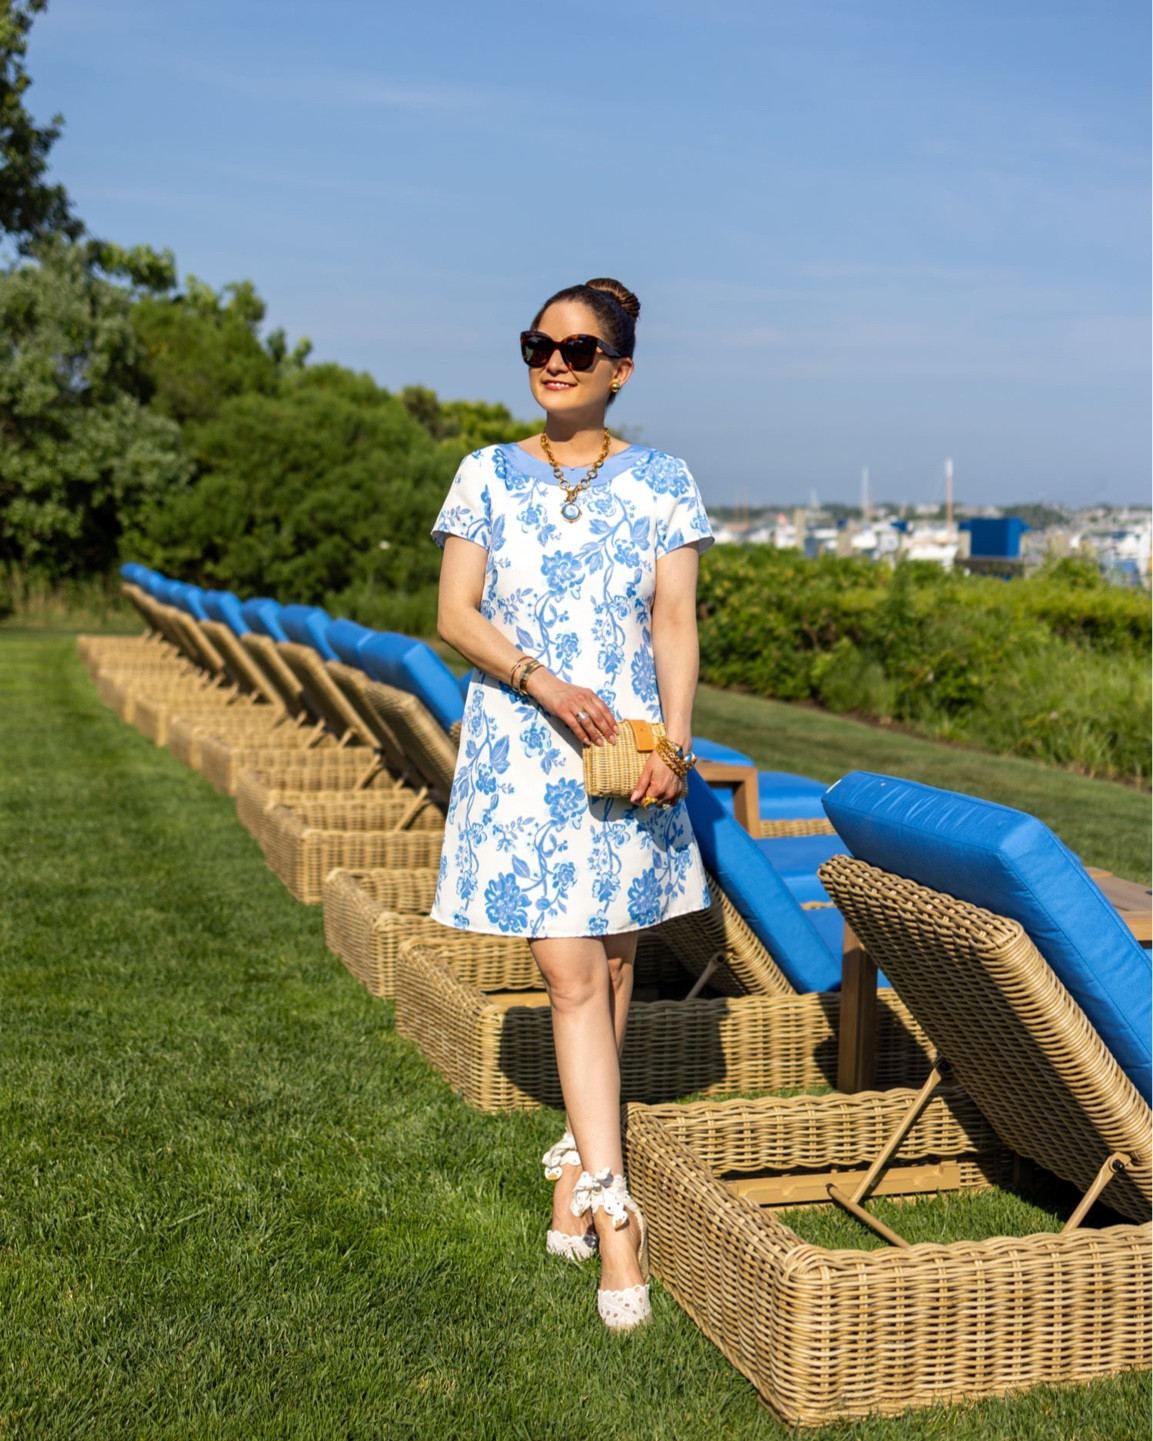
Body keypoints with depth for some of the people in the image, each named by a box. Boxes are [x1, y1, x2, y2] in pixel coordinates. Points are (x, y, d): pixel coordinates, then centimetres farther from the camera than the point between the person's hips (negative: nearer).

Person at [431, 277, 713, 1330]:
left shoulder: (662, 484, 4)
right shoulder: (488, 476, 5)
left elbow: (675, 625, -1)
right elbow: (455, 616, -1)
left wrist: (674, 743, -15)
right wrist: (543, 683, -17)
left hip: (628, 749, 1)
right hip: (522, 757, -1)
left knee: (614, 968, 10)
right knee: (571, 976, -7)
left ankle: (576, 1161, 30)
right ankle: (615, 1213, -5)